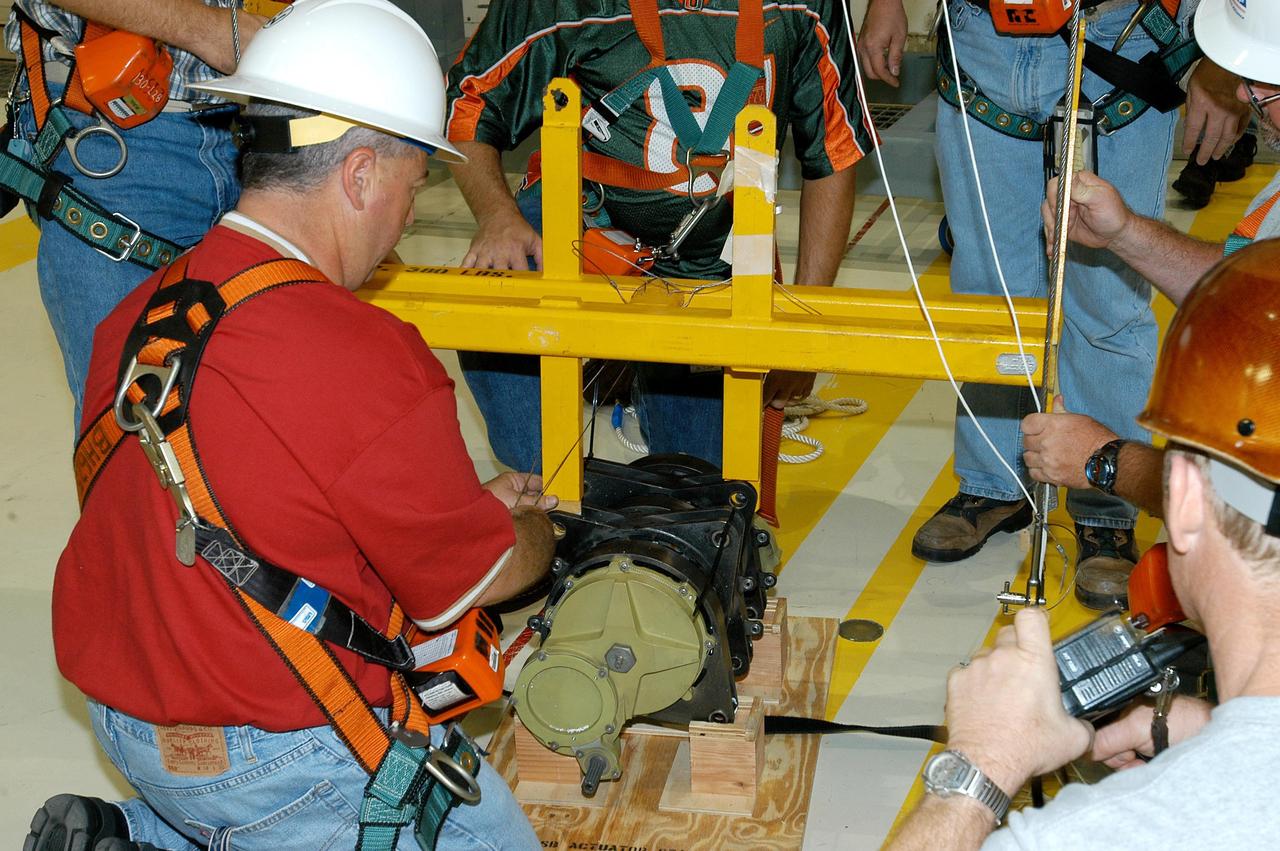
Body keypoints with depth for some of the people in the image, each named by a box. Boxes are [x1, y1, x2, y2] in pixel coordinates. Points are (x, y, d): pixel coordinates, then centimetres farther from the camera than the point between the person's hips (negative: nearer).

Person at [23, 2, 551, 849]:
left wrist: (474, 503, 18)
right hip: (274, 753, -8)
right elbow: (479, 577, -10)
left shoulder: (136, 316, -1)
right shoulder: (367, 362, -26)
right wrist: (537, 531, 14)